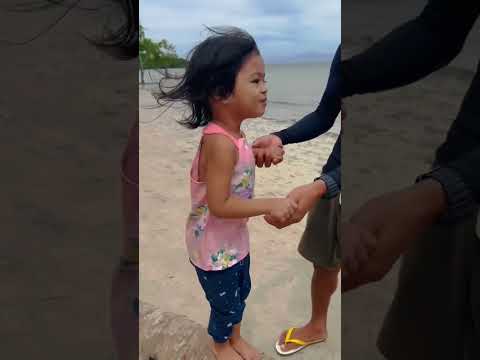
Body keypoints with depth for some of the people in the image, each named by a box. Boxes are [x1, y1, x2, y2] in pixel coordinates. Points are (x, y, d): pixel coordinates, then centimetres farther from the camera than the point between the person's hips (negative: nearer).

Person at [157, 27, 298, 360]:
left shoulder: (231, 134, -4)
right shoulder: (220, 142, -33)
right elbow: (219, 204, -32)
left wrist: (255, 152, 1)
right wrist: (271, 205, -29)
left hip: (235, 239, 8)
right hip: (214, 247, -8)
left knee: (240, 292, 27)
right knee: (225, 302, 17)